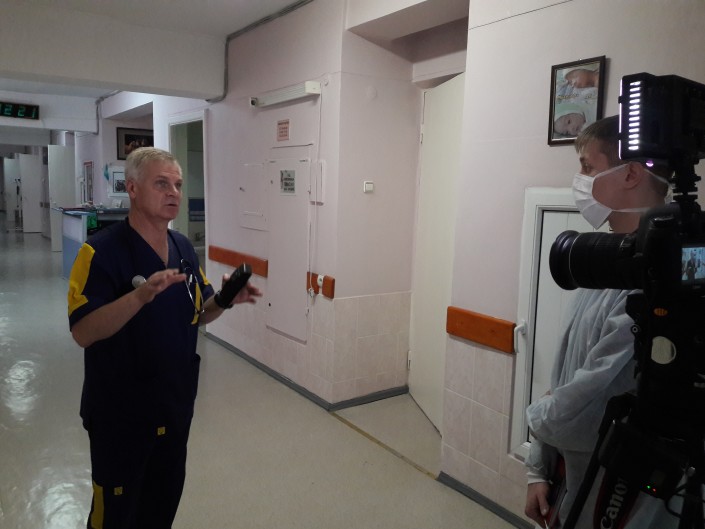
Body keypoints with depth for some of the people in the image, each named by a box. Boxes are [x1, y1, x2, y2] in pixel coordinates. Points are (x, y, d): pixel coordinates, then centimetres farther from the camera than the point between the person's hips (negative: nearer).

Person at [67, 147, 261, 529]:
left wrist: (224, 300, -10)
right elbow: (83, 332, -25)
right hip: (120, 412, -6)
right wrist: (141, 295, -38)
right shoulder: (101, 252, -18)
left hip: (176, 405, 6)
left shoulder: (184, 248, 3)